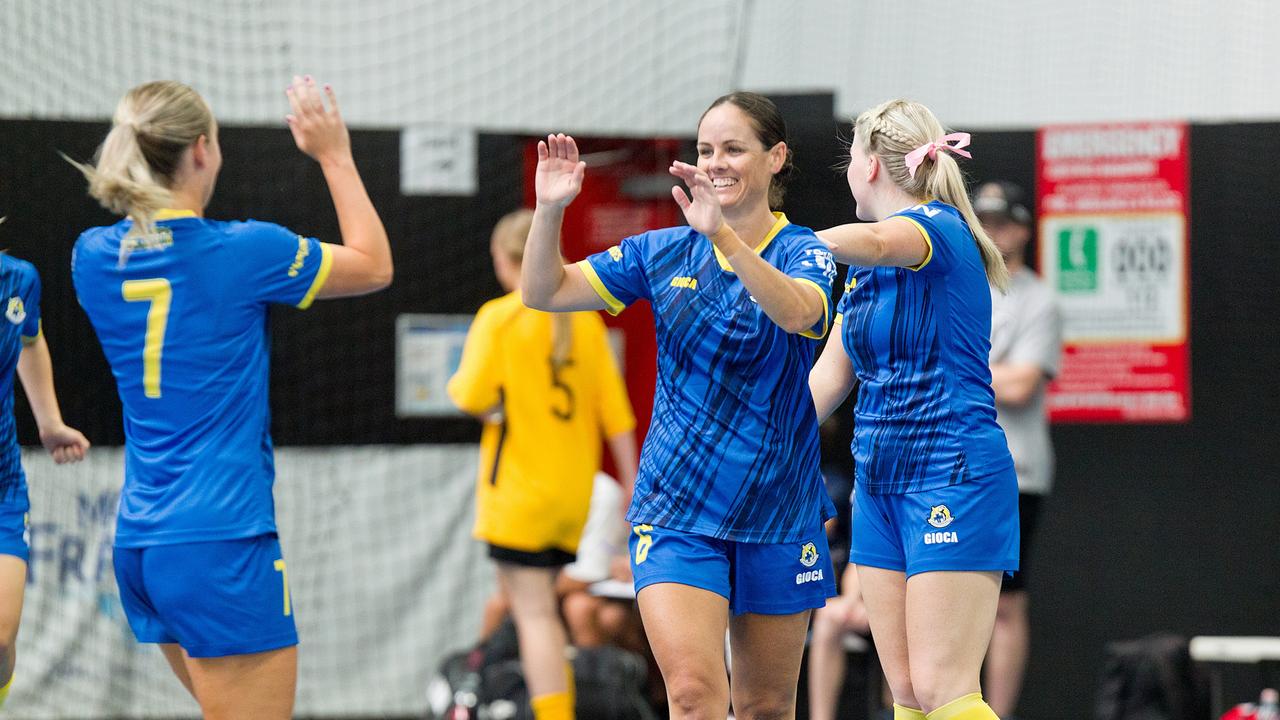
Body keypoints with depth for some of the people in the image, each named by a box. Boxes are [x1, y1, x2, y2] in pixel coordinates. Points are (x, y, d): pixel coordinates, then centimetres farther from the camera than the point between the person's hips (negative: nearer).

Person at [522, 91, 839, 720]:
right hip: (674, 510, 1)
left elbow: (797, 312, -30)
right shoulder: (667, 251, 5)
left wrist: (723, 234, -43)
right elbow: (545, 292, 5)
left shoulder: (803, 253, -6)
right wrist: (549, 210, -13)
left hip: (774, 515, -1)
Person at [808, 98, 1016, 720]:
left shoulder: (939, 226, -12)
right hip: (880, 483, 9)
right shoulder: (863, 272, 16)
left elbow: (872, 242, -34)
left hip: (953, 480, -9)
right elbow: (827, 377, 17)